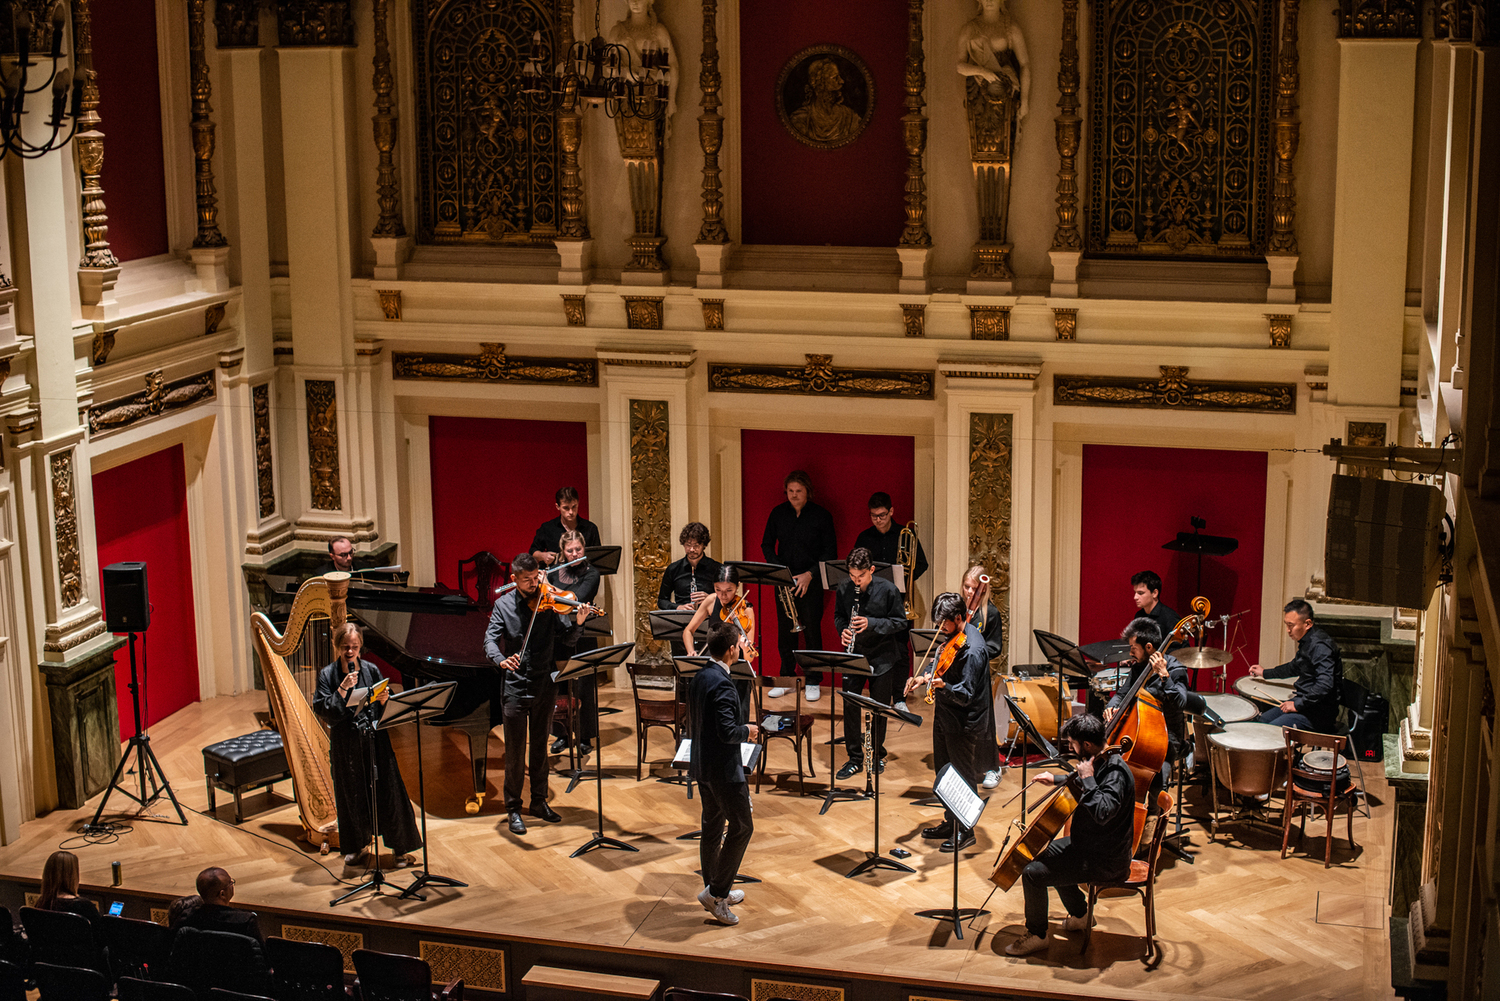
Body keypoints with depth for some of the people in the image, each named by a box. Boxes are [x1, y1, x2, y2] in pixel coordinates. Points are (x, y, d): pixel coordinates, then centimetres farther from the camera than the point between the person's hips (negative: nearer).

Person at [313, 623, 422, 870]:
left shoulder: (372, 671, 2)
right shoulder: (327, 675, -1)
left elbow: (387, 710, 7)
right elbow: (323, 711, -10)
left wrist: (383, 700, -15)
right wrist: (342, 690, -20)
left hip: (375, 741, 1)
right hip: (345, 745, -1)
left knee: (388, 791, 0)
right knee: (351, 795, 8)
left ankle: (400, 847, 10)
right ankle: (355, 846, 27)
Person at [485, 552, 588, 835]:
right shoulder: (504, 605, -2)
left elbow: (567, 635, -9)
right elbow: (490, 640, -12)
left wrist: (577, 623, -31)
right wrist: (501, 660, -33)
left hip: (545, 686, 2)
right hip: (516, 687, -2)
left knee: (540, 748, 14)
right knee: (515, 751, 1)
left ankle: (539, 802, 27)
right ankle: (513, 809, 11)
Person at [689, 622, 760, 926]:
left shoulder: (699, 678, 7)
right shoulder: (721, 684, -23)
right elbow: (727, 731, -28)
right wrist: (748, 730, -8)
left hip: (702, 765, 10)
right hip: (724, 768, -10)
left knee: (712, 827, 17)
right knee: (741, 826, -1)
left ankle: (716, 891, 27)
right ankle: (716, 892, -2)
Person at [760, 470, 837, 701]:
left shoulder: (821, 515, -4)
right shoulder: (778, 513, 6)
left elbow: (830, 552, -4)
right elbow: (767, 544, 11)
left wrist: (810, 574, -14)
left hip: (811, 582, -3)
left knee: (812, 630, -2)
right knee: (785, 630, 6)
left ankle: (813, 682, 7)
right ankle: (786, 679, 17)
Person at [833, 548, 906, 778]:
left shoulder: (888, 590, -13)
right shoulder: (843, 590, -4)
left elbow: (900, 622, -8)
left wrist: (871, 623, -21)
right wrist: (843, 630, -11)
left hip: (882, 658, -2)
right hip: (853, 656, 2)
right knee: (850, 706, 1)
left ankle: (877, 755, 25)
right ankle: (855, 758, 13)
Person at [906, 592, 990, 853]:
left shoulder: (972, 650, -25)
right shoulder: (950, 636, 3)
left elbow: (966, 695, -27)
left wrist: (943, 686, -43)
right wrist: (923, 678, 2)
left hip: (964, 723, -9)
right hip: (944, 715, 9)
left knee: (963, 777, 5)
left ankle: (965, 831, 19)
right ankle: (950, 823, 36)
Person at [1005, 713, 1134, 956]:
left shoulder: (1116, 773, -27)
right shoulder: (1101, 762, 4)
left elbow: (1103, 812, -43)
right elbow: (1079, 785, 27)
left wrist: (1088, 778, -34)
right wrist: (1056, 780, 16)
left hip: (1106, 861, -11)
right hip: (1089, 844, 11)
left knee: (1033, 873, -17)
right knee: (1046, 854, 29)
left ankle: (1037, 936, 2)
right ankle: (1080, 913, 38)